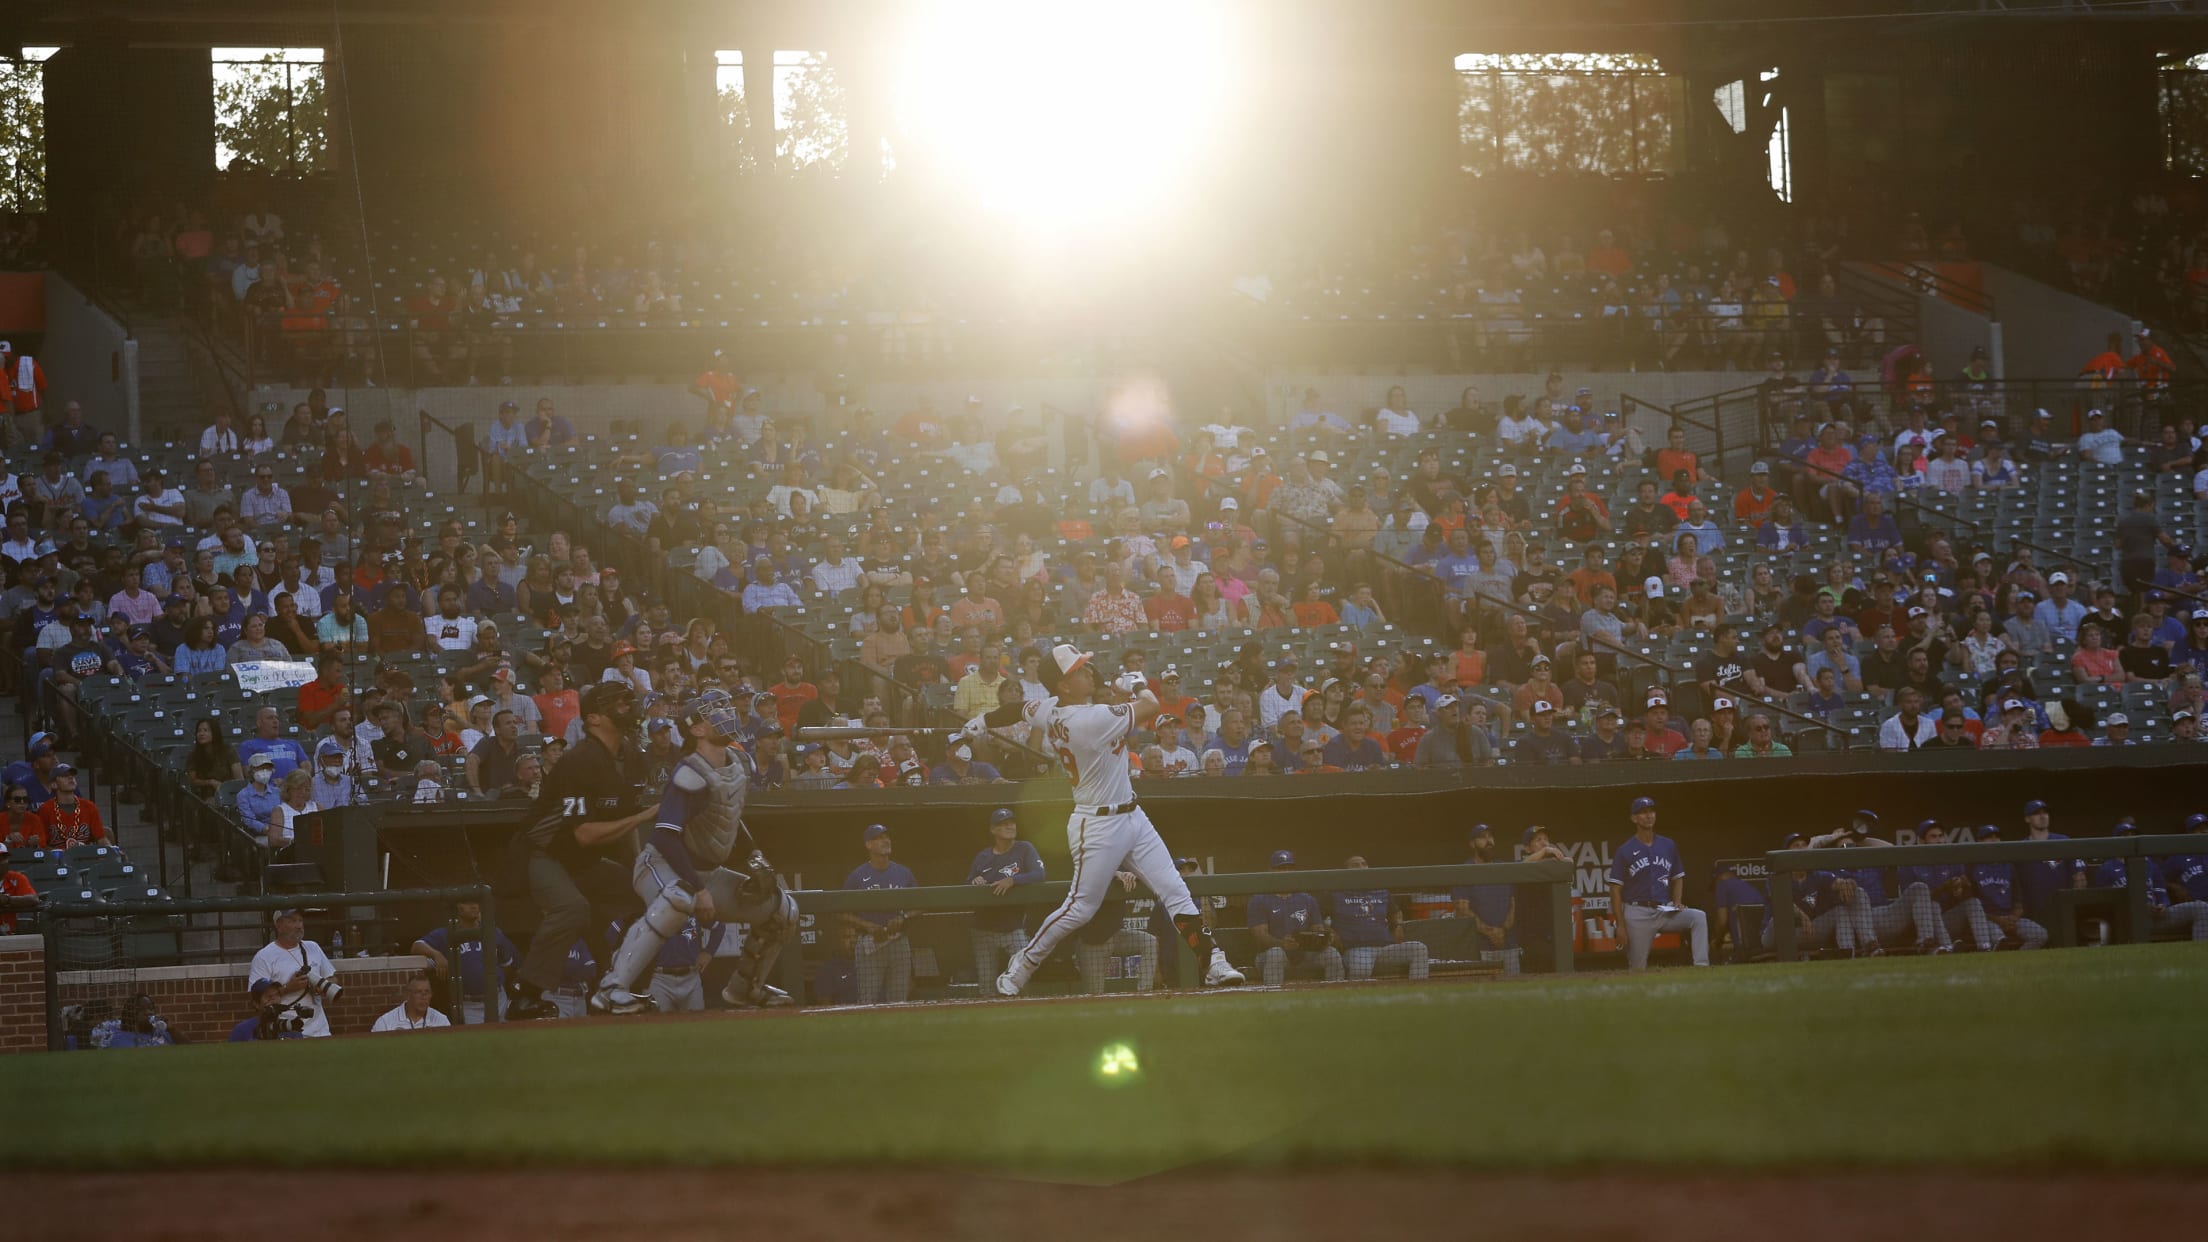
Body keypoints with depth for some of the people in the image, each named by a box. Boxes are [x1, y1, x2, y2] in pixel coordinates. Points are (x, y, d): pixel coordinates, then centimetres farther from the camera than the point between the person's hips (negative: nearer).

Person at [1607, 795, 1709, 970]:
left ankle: (1701, 967, -32)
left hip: (1664, 910, 3)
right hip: (1637, 914, -3)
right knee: (1637, 969, -6)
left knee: (1698, 917, -23)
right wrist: (1620, 926, -9)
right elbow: (1616, 889, -2)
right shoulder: (1625, 851, -1)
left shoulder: (1667, 846, 11)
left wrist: (1677, 903, 1)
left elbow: (1678, 878, 21)